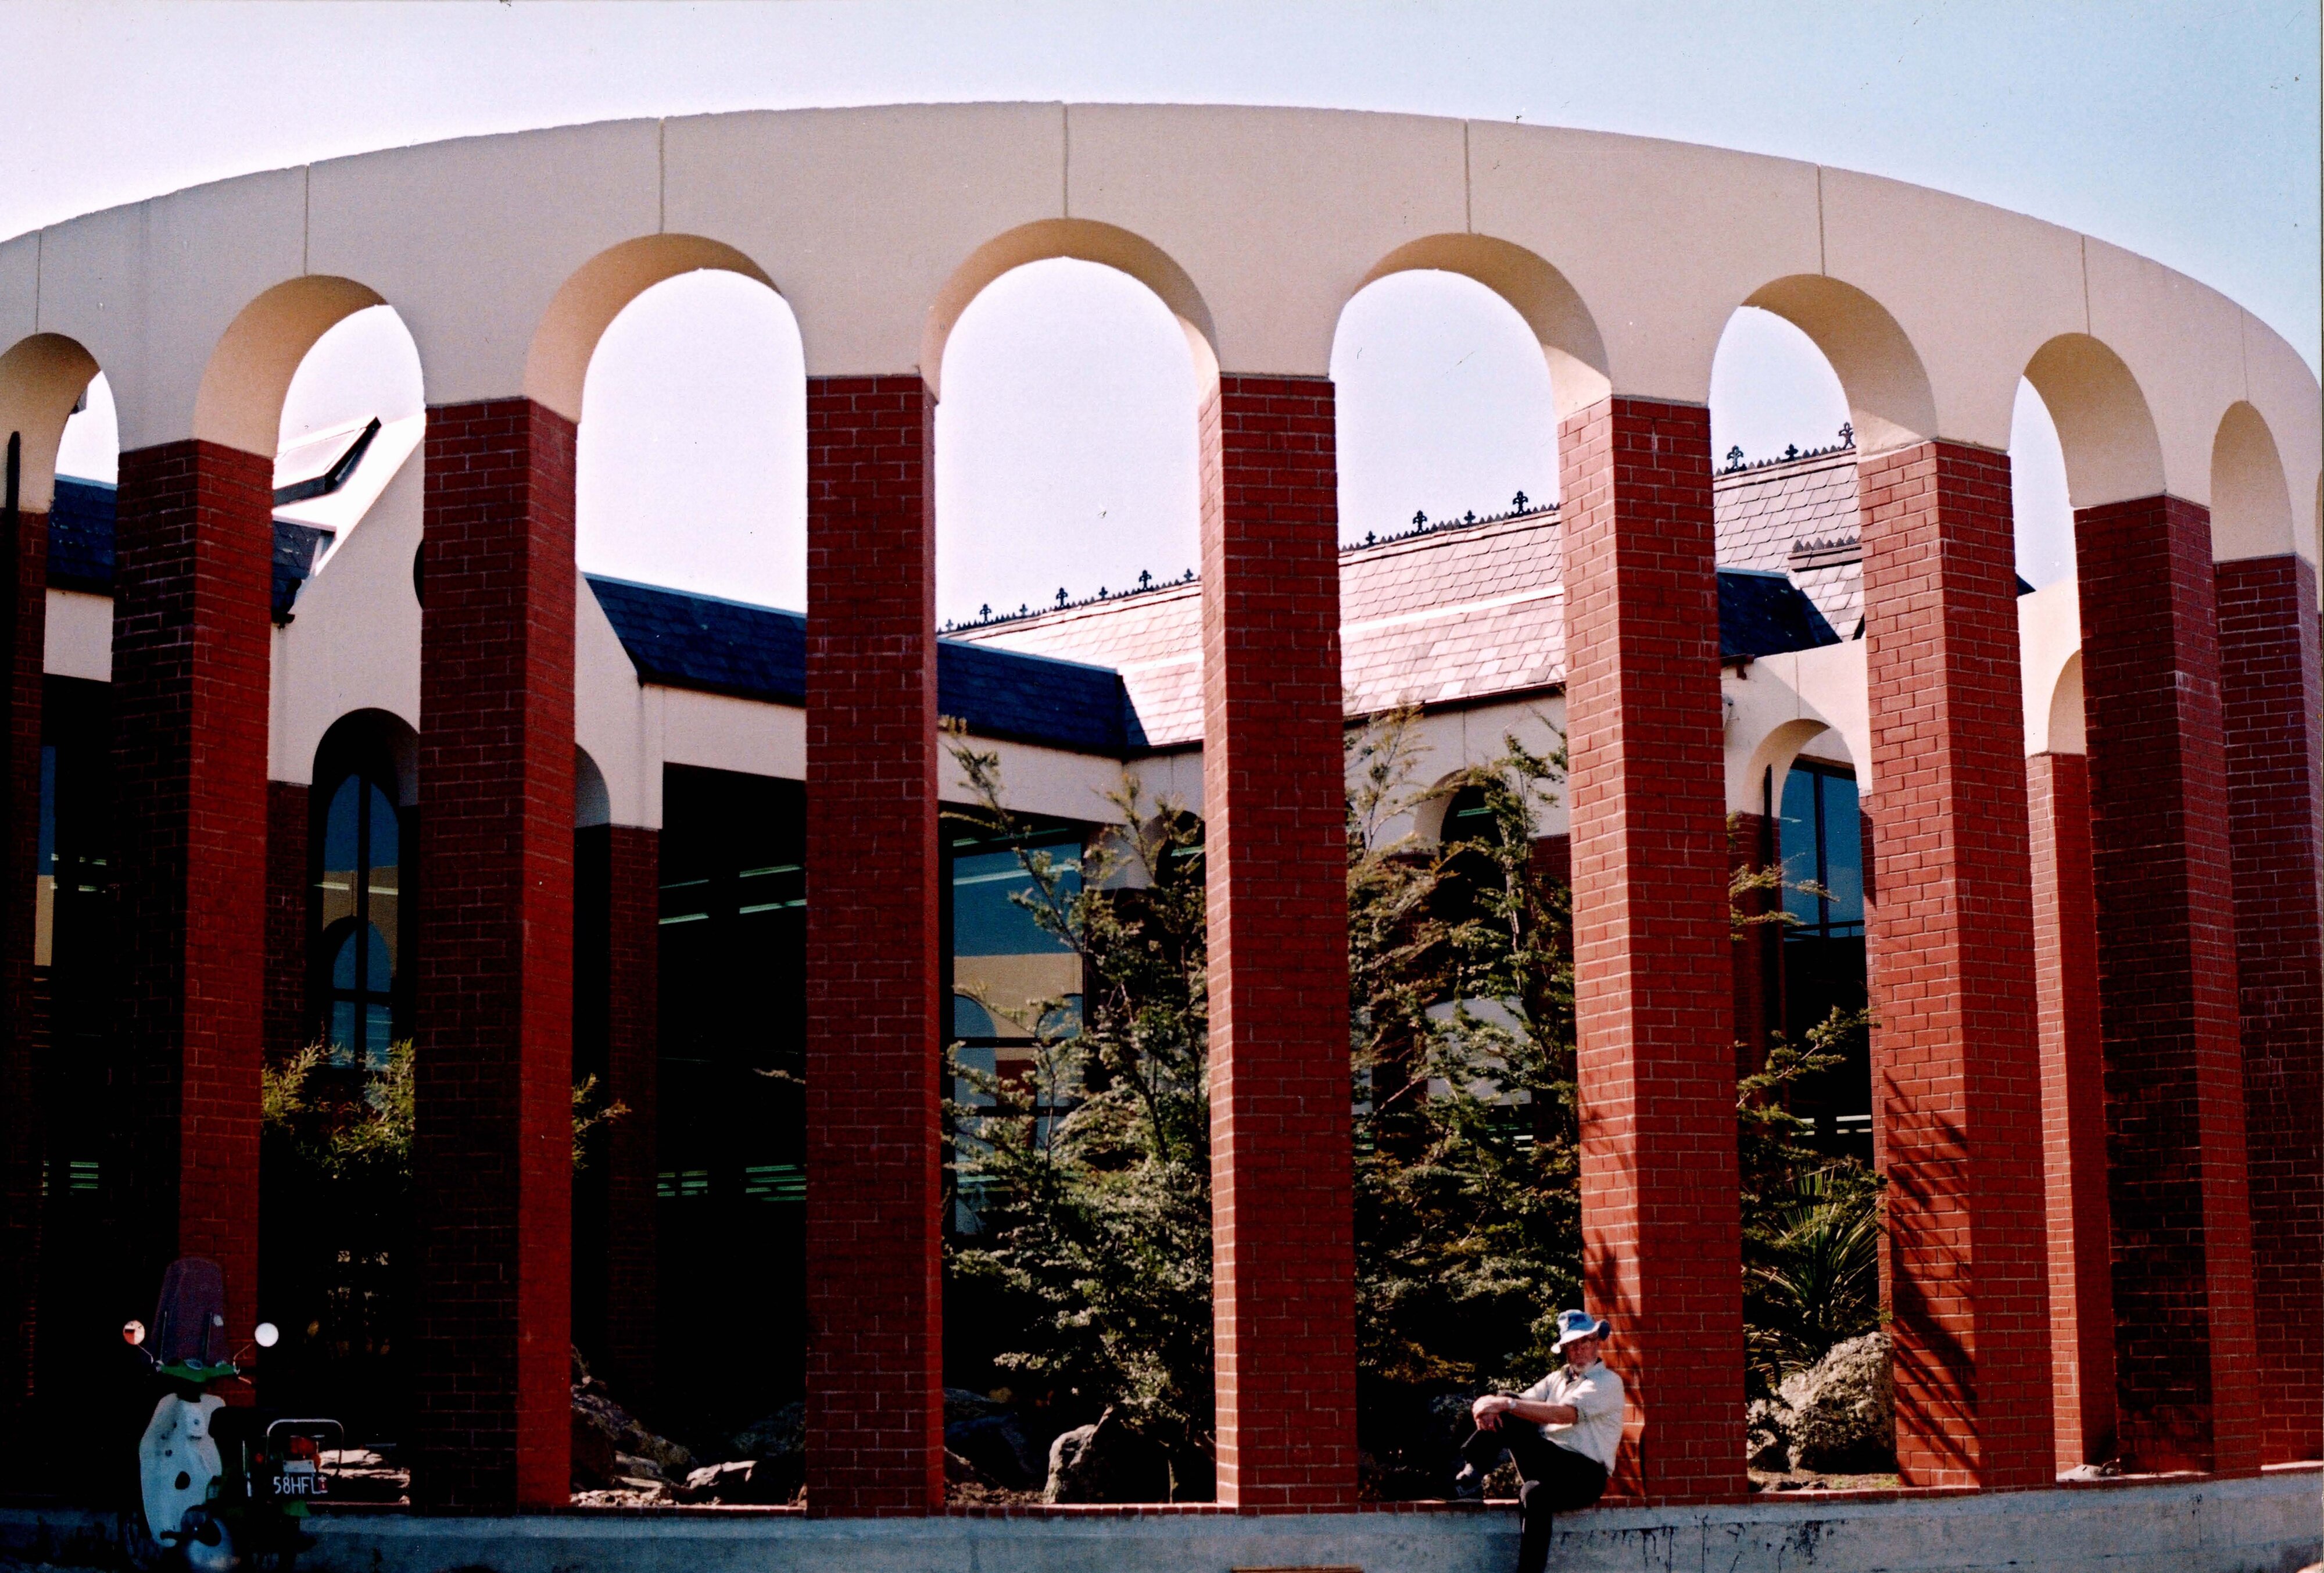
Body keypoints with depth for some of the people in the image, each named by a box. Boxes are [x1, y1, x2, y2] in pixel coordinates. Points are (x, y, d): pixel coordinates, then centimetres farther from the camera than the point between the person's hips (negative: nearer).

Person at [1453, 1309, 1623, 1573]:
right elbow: (1521, 1405, 9)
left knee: (1535, 1494, -38)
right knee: (1503, 1416, -12)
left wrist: (1507, 1405, -23)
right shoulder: (1557, 1379, 22)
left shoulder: (1609, 1383, -1)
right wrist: (1487, 1405, -16)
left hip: (1584, 1475, -6)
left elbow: (1567, 1414, -18)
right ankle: (1470, 1476, -22)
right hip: (1546, 1463, 6)